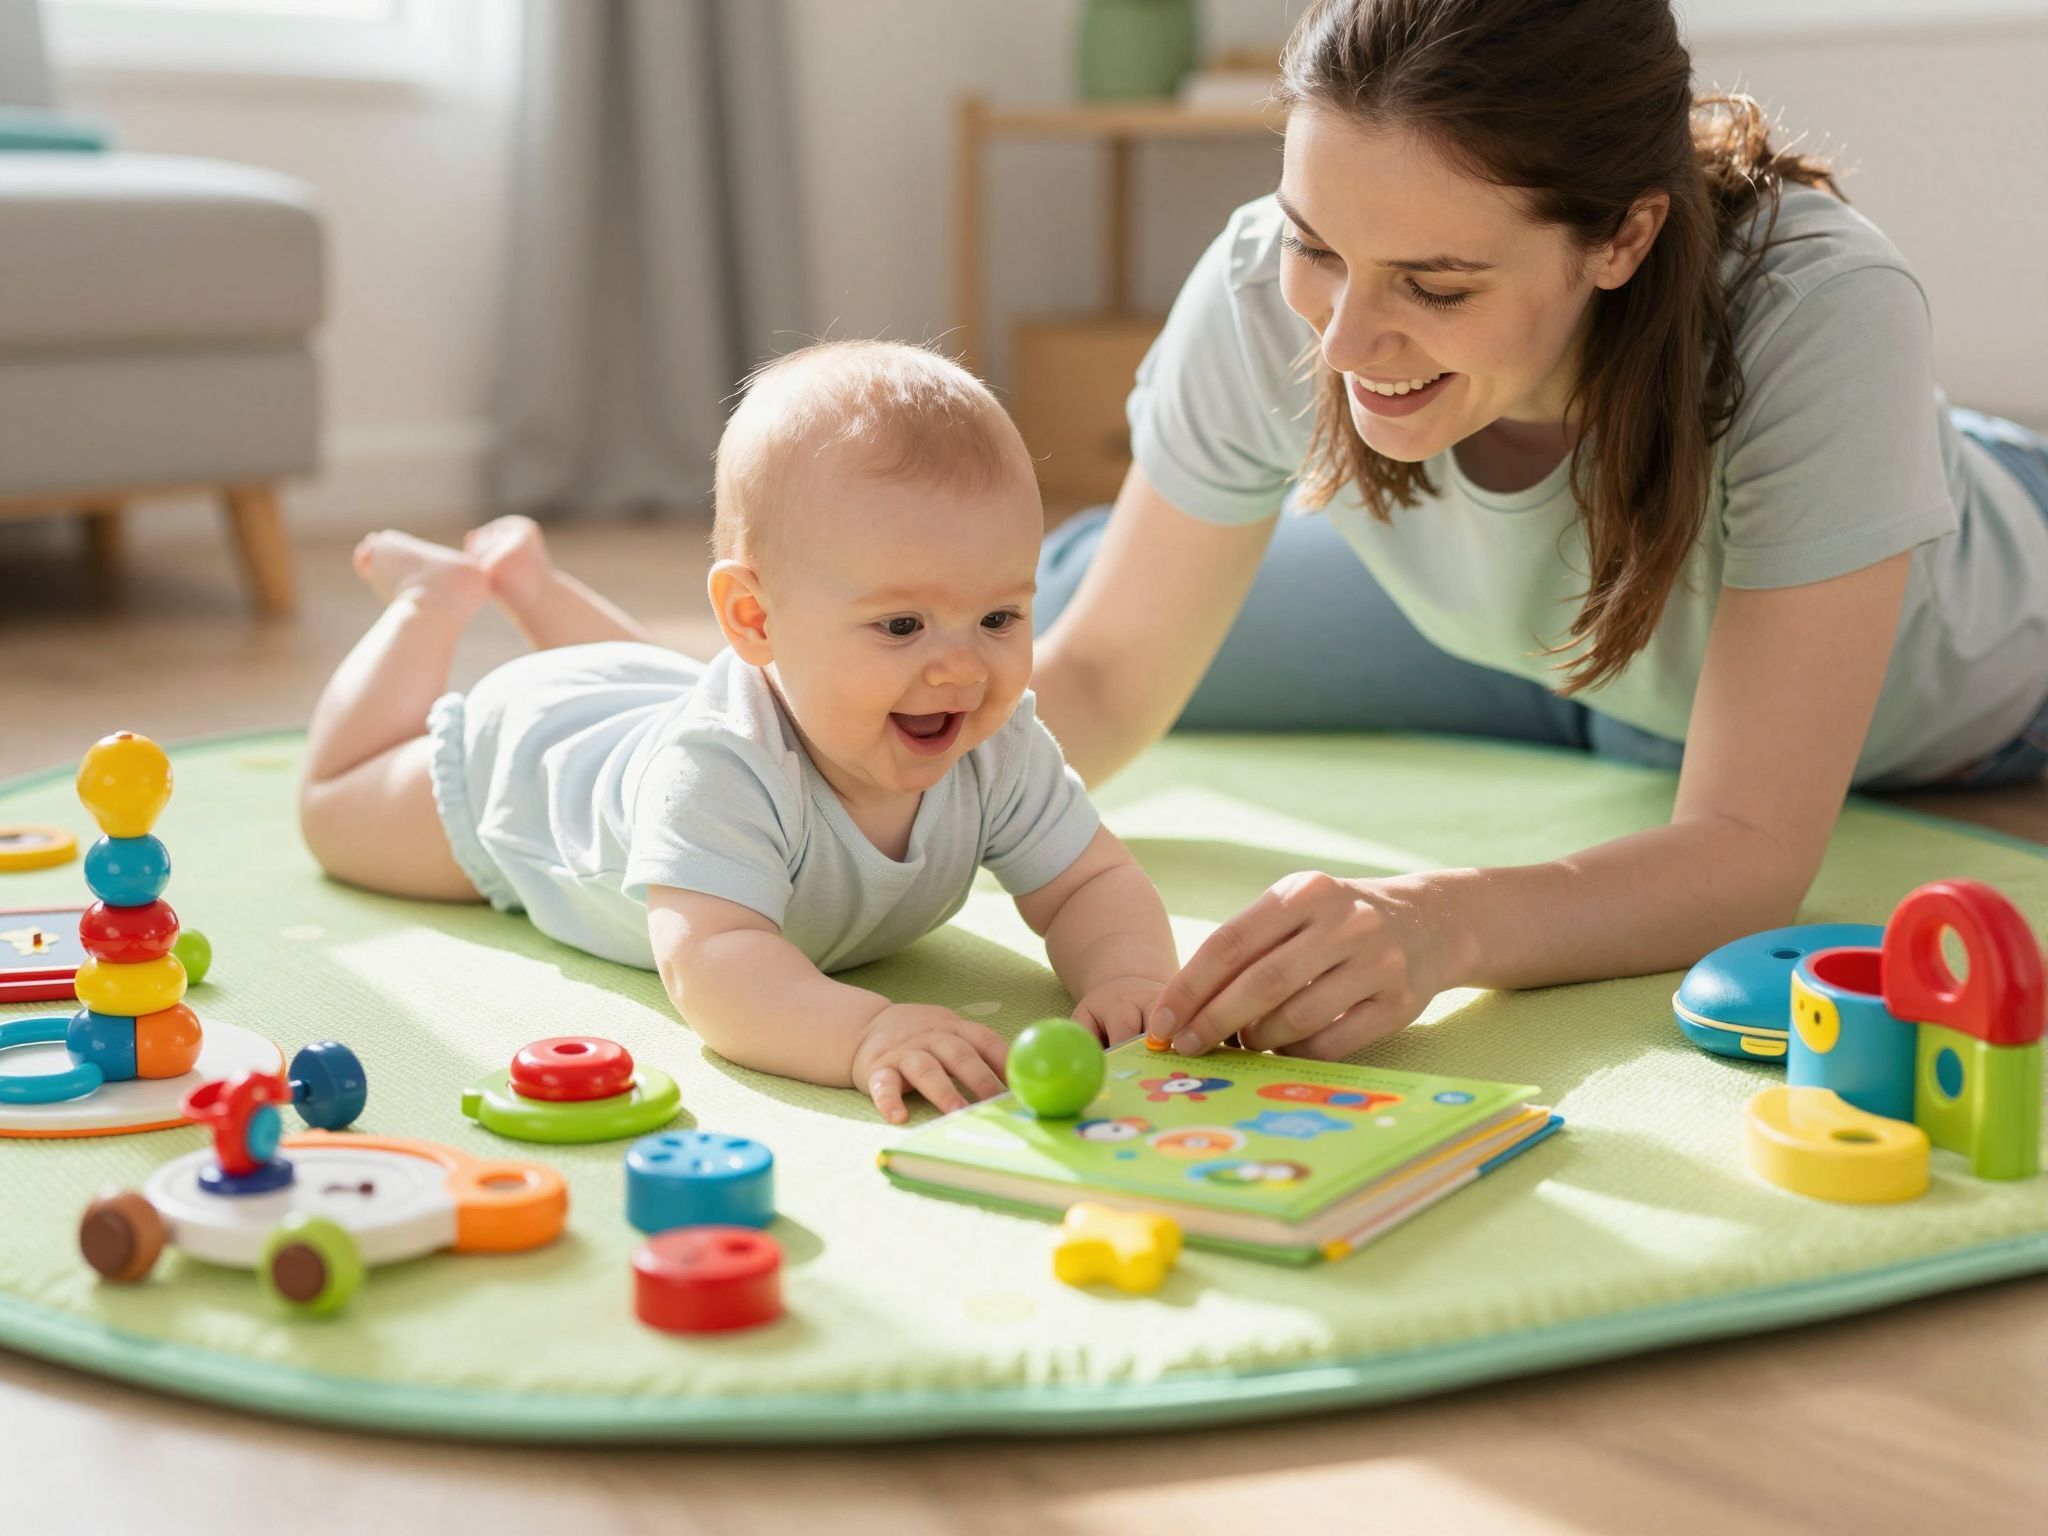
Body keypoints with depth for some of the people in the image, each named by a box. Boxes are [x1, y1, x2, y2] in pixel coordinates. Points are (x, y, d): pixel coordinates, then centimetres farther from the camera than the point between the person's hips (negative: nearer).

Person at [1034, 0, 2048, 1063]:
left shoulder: (1822, 317, -43)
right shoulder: (1264, 291, -34)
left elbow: (1753, 849, -41)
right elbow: (1105, 672, -21)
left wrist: (1445, 925, -59)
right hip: (1549, 649, 1)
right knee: (1062, 588, 3)